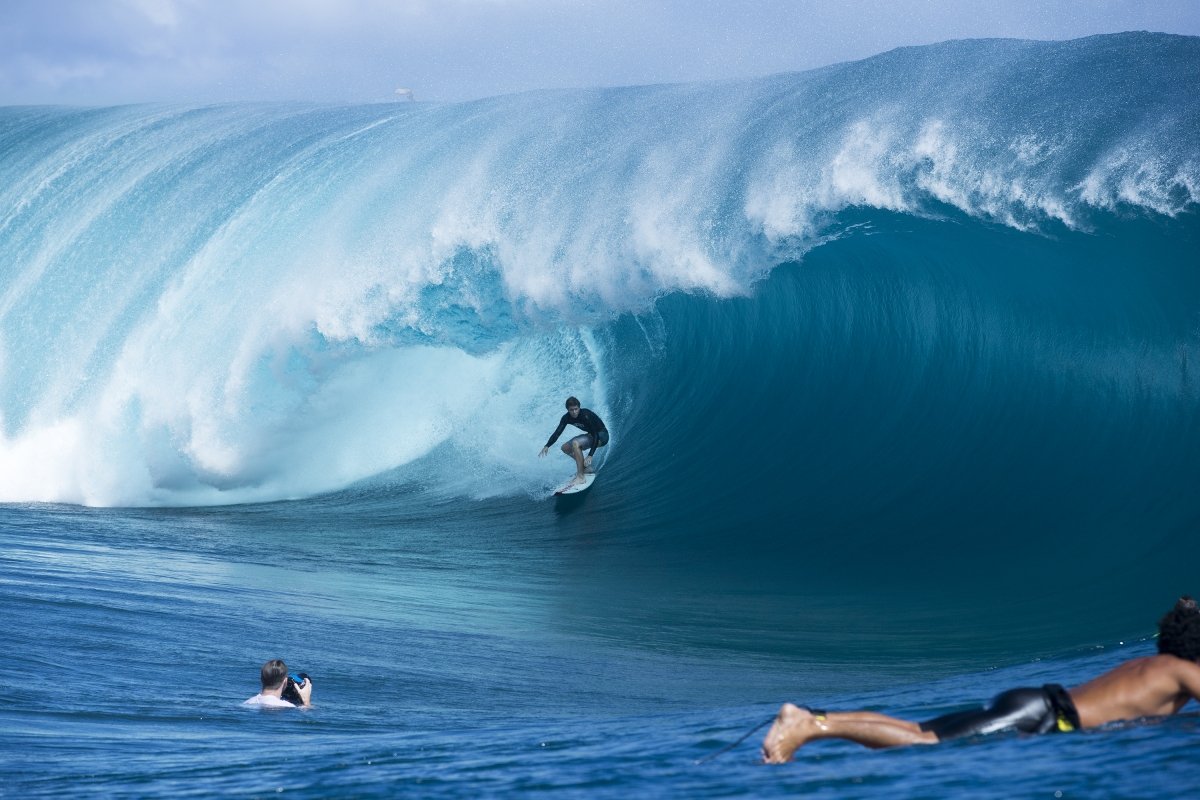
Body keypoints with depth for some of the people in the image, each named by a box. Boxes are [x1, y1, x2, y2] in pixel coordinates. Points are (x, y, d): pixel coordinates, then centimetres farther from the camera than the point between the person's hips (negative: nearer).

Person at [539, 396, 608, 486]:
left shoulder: (586, 415, -31)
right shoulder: (567, 418, -10)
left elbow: (595, 435, -32)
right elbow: (557, 432, -7)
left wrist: (590, 455, -39)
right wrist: (547, 446, -24)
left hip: (601, 436, -9)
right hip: (591, 434, 9)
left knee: (575, 443, -30)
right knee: (565, 448, 6)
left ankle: (580, 477, -30)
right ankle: (586, 467, 11)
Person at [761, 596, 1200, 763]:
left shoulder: (1146, 665, 27)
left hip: (1034, 703, 8)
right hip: (1039, 716, -8)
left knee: (914, 731, -3)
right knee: (926, 743, -20)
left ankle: (809, 716, -13)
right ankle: (814, 727, -30)